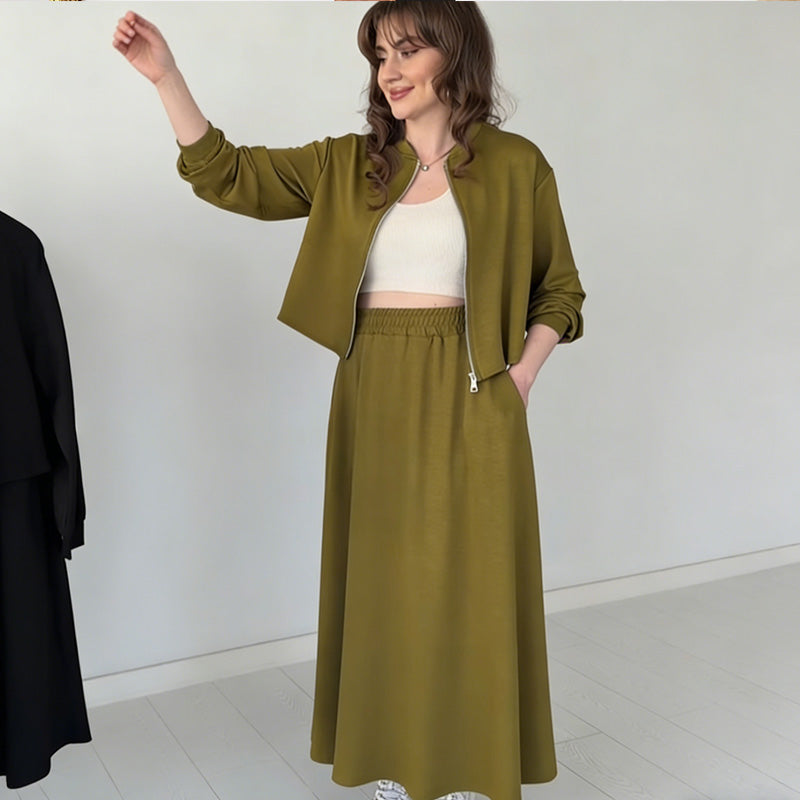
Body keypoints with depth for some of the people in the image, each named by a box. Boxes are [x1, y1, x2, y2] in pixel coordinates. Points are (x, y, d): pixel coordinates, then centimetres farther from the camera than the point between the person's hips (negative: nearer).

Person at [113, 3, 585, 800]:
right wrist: (166, 75, -2)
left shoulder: (514, 164, 1)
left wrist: (519, 377, -6)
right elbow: (226, 174, 8)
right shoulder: (345, 165, 9)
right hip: (374, 403, 3)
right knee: (383, 584, 11)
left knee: (469, 586, 4)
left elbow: (559, 289, 7)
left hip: (467, 403, -3)